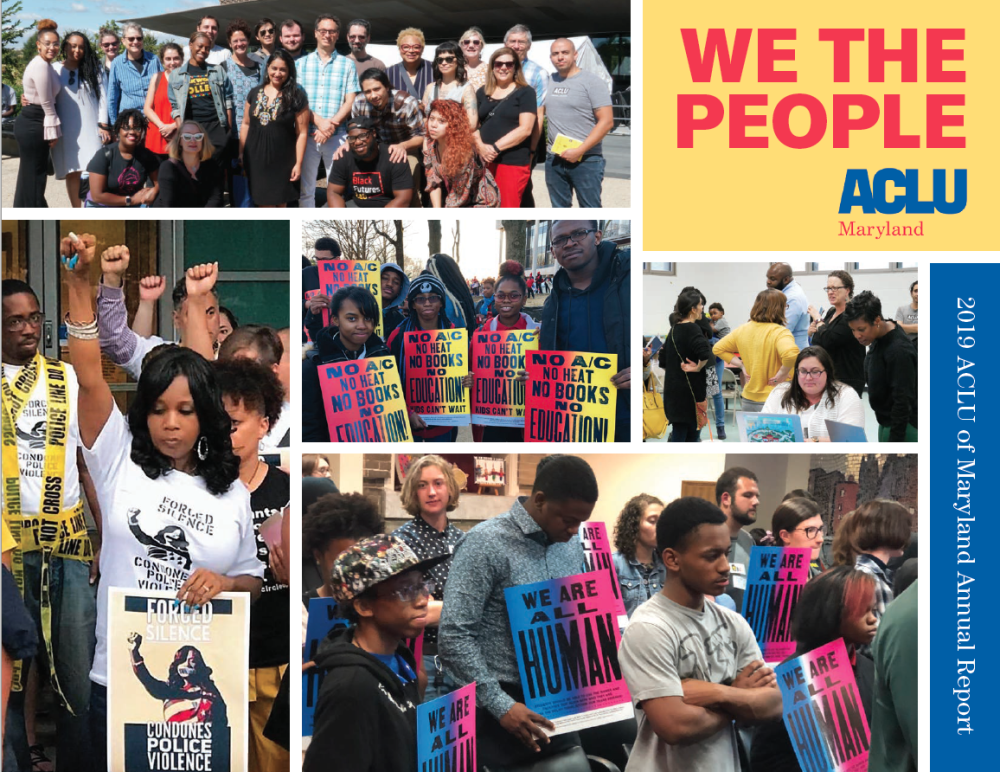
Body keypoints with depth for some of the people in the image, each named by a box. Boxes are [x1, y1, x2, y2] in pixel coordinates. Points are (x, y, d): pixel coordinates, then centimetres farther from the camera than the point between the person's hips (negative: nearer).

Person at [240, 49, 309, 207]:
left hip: (282, 160, -3)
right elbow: (245, 124, 13)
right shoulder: (255, 93, 8)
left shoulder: (296, 97, -4)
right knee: (263, 204, 4)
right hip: (256, 158, 3)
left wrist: (298, 163, -8)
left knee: (280, 203, 2)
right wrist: (241, 154, 10)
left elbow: (302, 133, -4)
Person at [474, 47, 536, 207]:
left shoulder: (525, 92, 1)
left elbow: (525, 129, -9)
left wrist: (495, 148, -14)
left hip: (514, 163, -5)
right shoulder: (482, 93, 15)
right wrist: (480, 146, -7)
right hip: (484, 161, 5)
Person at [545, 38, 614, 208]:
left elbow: (606, 122, -13)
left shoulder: (591, 82, -7)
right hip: (554, 160, 6)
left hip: (586, 160, -6)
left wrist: (579, 151, -18)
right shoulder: (549, 82, 11)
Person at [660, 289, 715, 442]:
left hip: (672, 388, 8)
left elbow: (663, 360, 19)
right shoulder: (692, 329, -13)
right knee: (692, 435, -1)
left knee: (678, 433, 11)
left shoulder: (674, 328, 12)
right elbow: (705, 352, -32)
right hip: (690, 390, -8)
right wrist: (698, 367, -16)